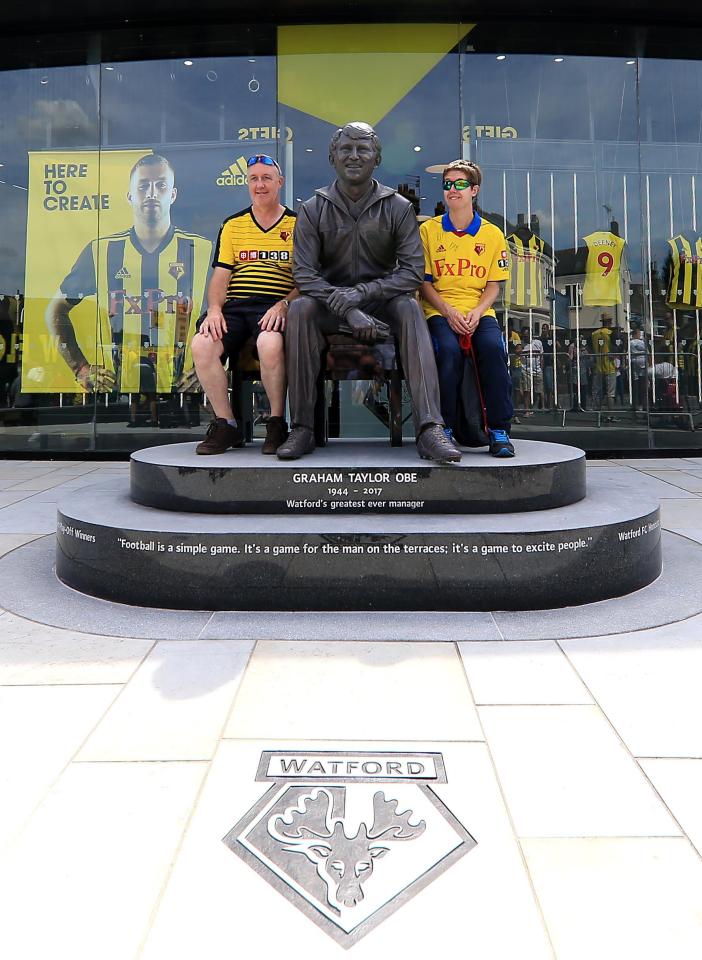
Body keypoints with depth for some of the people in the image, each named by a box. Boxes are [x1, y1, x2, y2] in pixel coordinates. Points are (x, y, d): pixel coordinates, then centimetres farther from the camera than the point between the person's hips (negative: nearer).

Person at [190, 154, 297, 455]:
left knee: (269, 344, -38)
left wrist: (283, 305, -15)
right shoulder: (232, 225, 21)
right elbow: (220, 275, 13)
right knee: (201, 345, -26)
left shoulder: (297, 224, 12)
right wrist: (214, 309, -7)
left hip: (276, 306, -3)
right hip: (235, 304, 3)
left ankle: (277, 424, -18)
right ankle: (226, 425, -12)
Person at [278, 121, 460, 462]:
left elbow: (413, 271, -7)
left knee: (409, 307, -32)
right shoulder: (313, 209, 2)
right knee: (299, 309, -31)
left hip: (381, 302, 0)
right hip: (330, 304, 0)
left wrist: (361, 293, -21)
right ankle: (301, 428, -29)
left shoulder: (399, 207, 1)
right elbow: (304, 273, -8)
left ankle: (429, 428, -42)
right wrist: (348, 310, -22)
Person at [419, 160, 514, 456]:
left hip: (479, 311, 1)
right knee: (449, 351, -33)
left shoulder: (492, 234, 11)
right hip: (440, 310, -1)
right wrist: (448, 311, -12)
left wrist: (477, 312, -11)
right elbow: (423, 282, 4)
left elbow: (494, 285, 9)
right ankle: (444, 427, -18)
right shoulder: (428, 230, 8)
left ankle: (499, 430, -20)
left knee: (493, 347, -31)